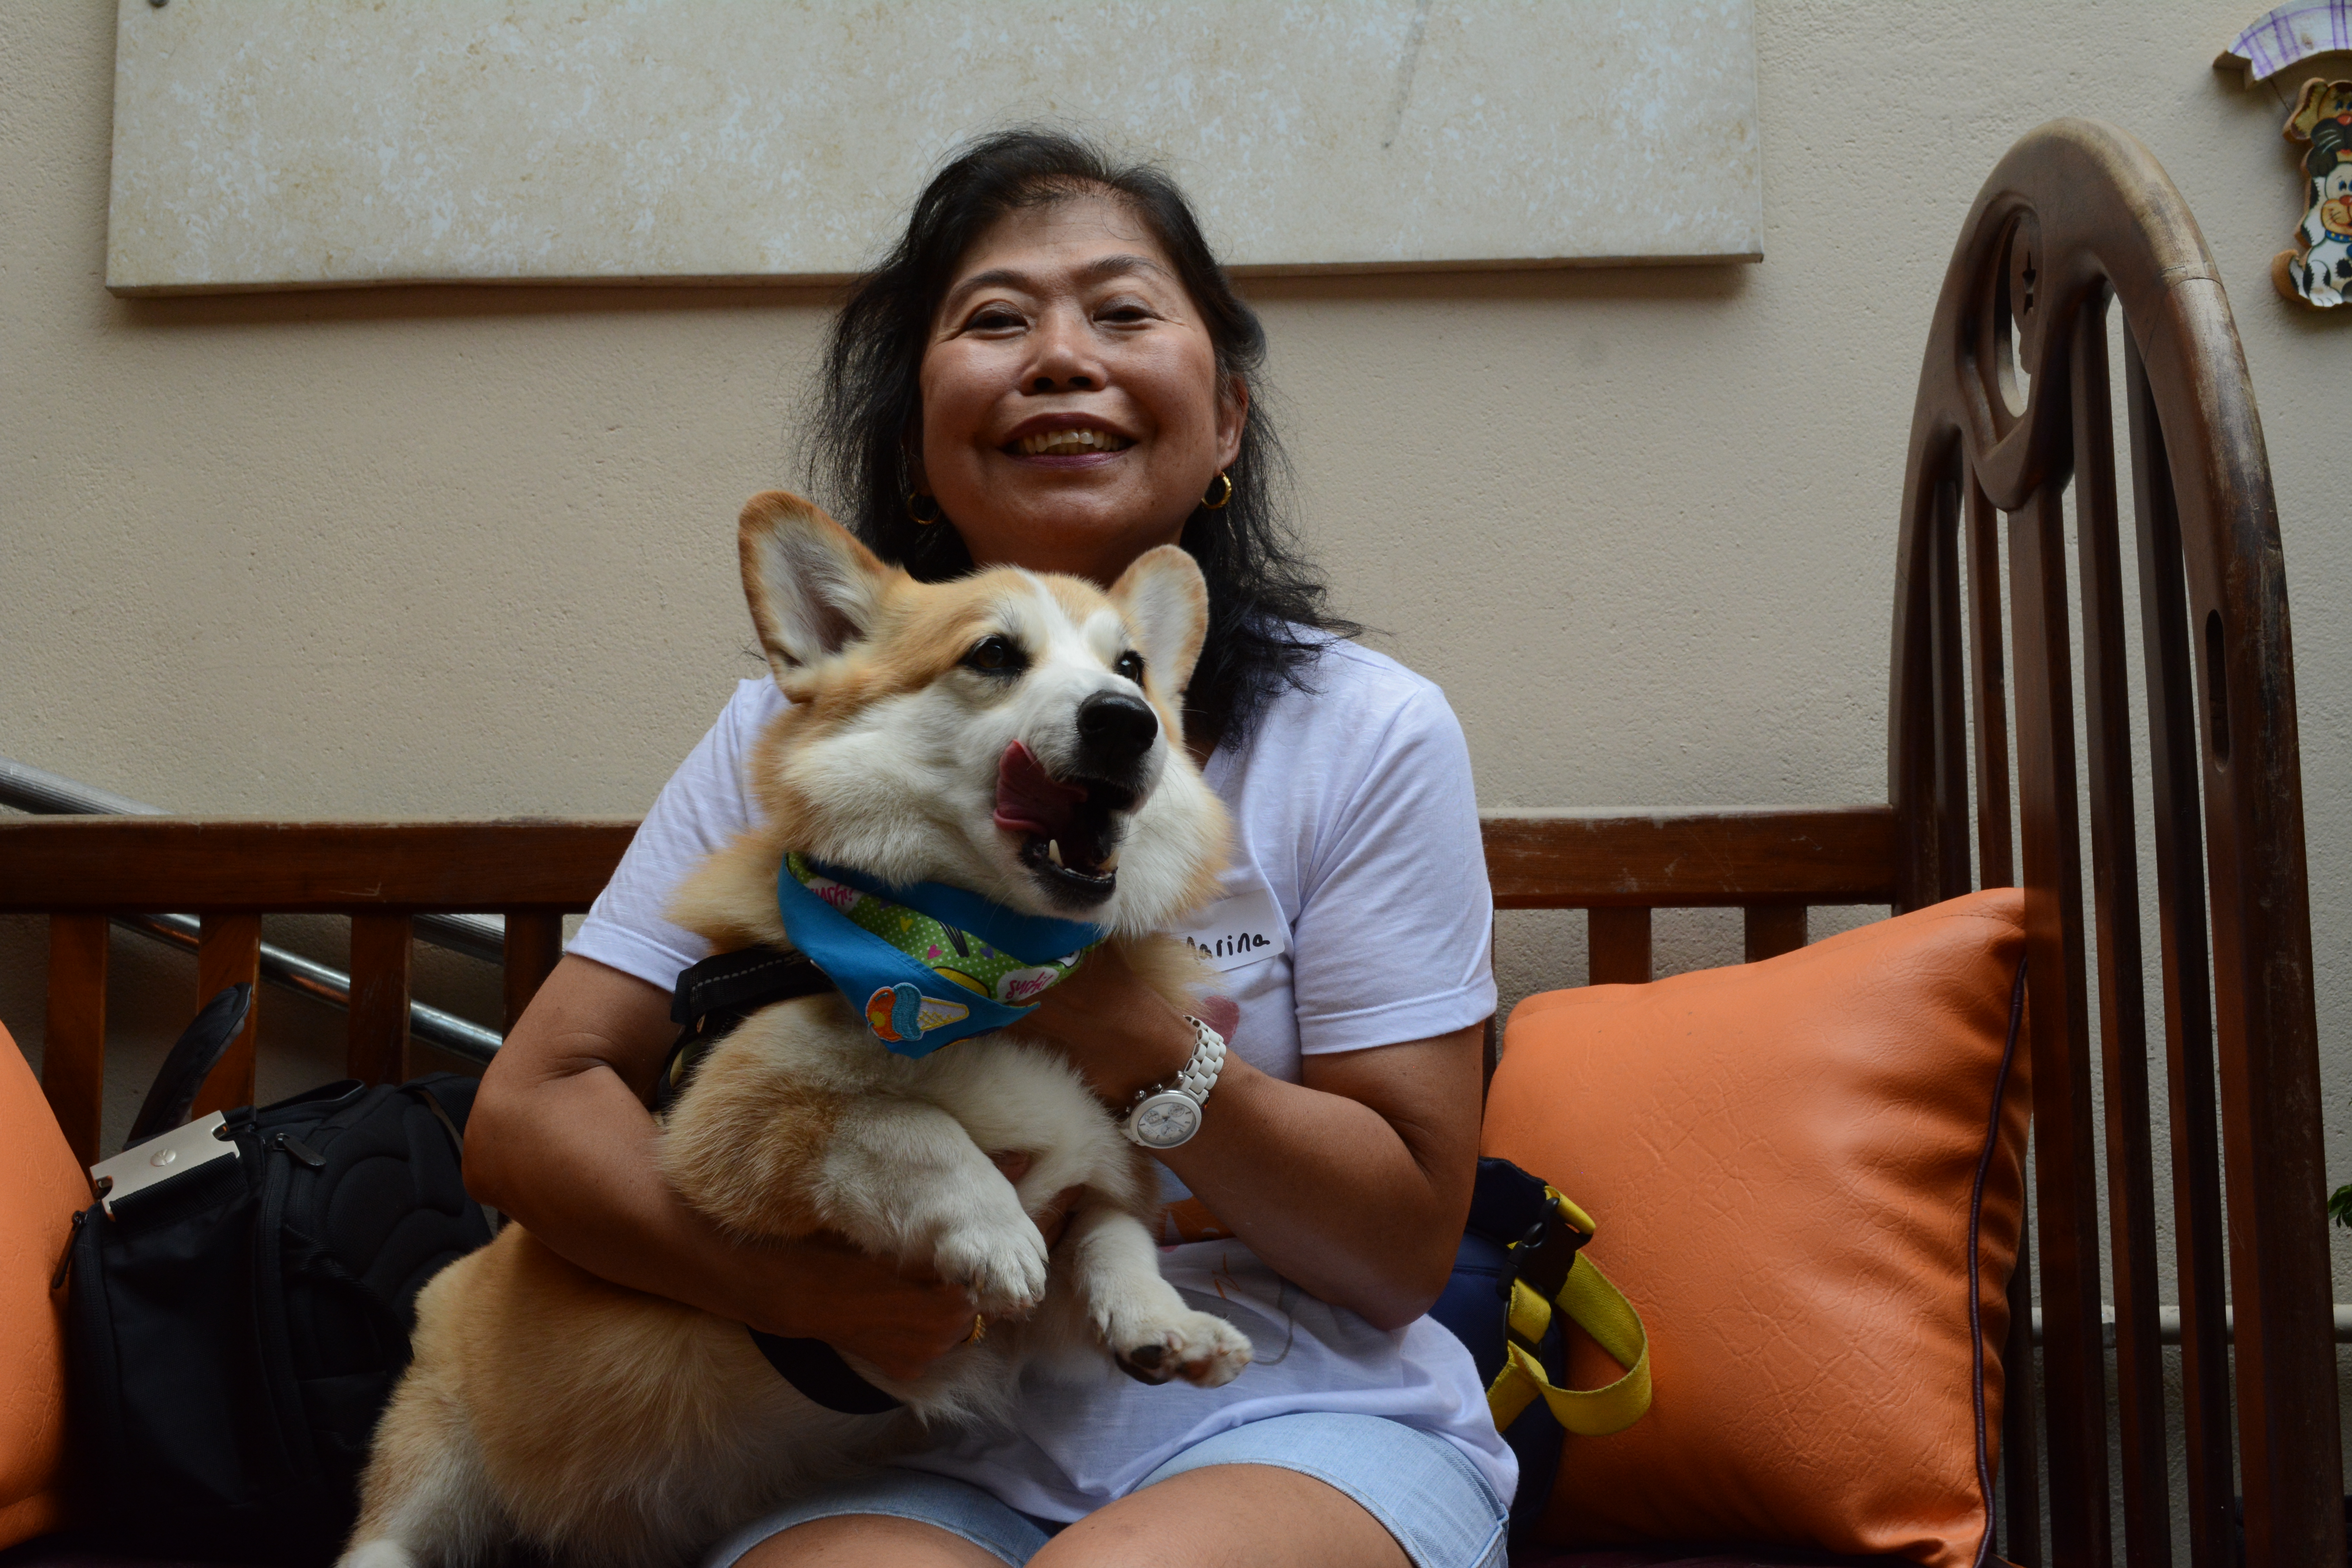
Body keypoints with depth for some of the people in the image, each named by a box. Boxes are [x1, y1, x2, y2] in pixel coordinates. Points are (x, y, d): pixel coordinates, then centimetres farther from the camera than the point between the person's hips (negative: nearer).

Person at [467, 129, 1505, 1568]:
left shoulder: (1368, 733, -4)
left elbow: (1405, 1251, -4)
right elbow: (530, 1111, -2)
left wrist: (1140, 1045, -21)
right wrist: (798, 1284, -20)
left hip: (1291, 1415, 0)